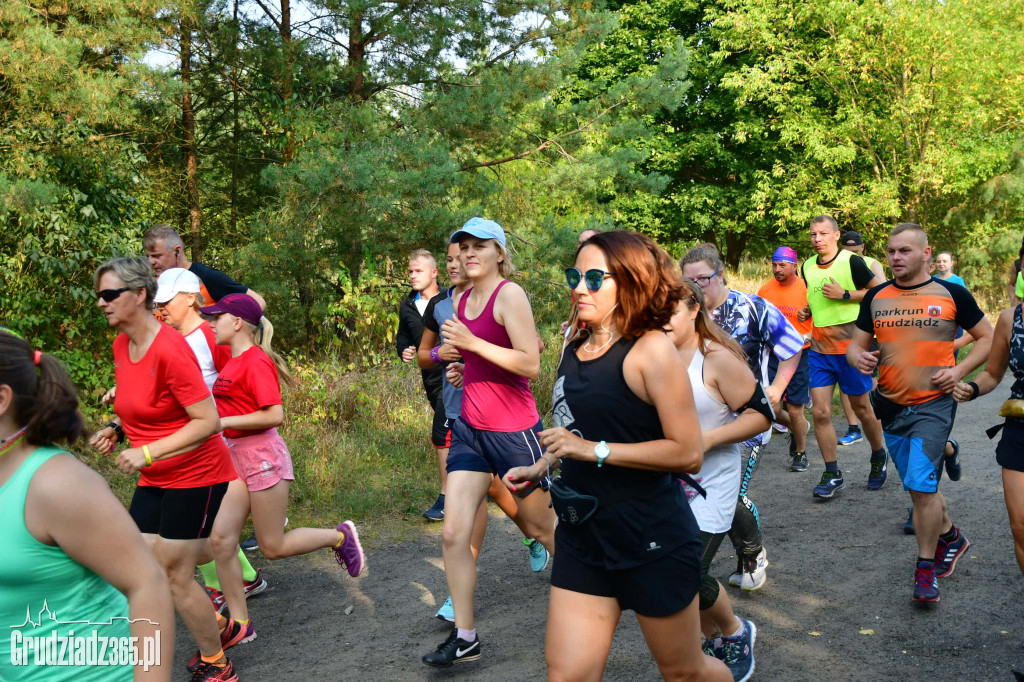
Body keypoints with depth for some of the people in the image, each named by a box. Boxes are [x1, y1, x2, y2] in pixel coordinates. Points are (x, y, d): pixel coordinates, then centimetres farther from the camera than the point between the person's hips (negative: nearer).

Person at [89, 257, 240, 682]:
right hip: (155, 480, 9)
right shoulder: (121, 345, 4)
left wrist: (147, 453, -27)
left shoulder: (169, 350, -23)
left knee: (174, 576, -2)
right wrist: (115, 428, 3)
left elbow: (208, 421, -24)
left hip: (195, 476, -8)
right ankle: (217, 631, 28)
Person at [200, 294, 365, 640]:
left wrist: (222, 422, -19)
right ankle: (239, 623, 10)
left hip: (263, 455, -8)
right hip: (236, 457, 8)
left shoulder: (256, 362, -15)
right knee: (220, 537, 1)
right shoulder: (232, 361, 10)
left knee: (273, 547, 1)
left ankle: (339, 536, 23)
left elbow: (274, 415, -22)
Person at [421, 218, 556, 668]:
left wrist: (472, 343, -23)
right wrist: (455, 359, 11)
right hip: (471, 428, 7)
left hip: (514, 431, -6)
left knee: (542, 527, 11)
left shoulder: (509, 294, -13)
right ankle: (464, 638, 7)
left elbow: (530, 364, -22)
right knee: (453, 533, -2)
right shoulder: (461, 300, 9)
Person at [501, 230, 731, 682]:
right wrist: (538, 470, 11)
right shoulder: (574, 347, 6)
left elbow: (688, 453, -19)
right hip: (582, 538, 6)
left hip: (652, 540, -6)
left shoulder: (650, 349, -15)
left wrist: (595, 451, -22)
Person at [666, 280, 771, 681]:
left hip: (710, 482, -6)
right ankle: (712, 641, 35)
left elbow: (761, 415, -13)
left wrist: (708, 438, -22)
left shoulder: (717, 358, -13)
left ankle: (734, 632, 18)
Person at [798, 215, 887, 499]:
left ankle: (879, 457, 34)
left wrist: (845, 295, -18)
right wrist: (806, 311, 5)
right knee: (820, 412, -3)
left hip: (850, 346, -4)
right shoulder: (807, 267, 9)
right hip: (819, 348, 5)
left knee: (861, 408, 9)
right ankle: (833, 475, 5)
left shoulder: (852, 261, -9)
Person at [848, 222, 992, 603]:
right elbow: (856, 345, 10)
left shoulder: (951, 294, -3)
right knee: (920, 487, 16)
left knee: (921, 486, -13)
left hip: (933, 404, -4)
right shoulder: (876, 297, 6)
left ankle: (926, 571, 3)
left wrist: (960, 370, -11)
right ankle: (950, 538, 41)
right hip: (891, 405, 4)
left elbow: (987, 337, 4)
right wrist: (858, 358, -14)